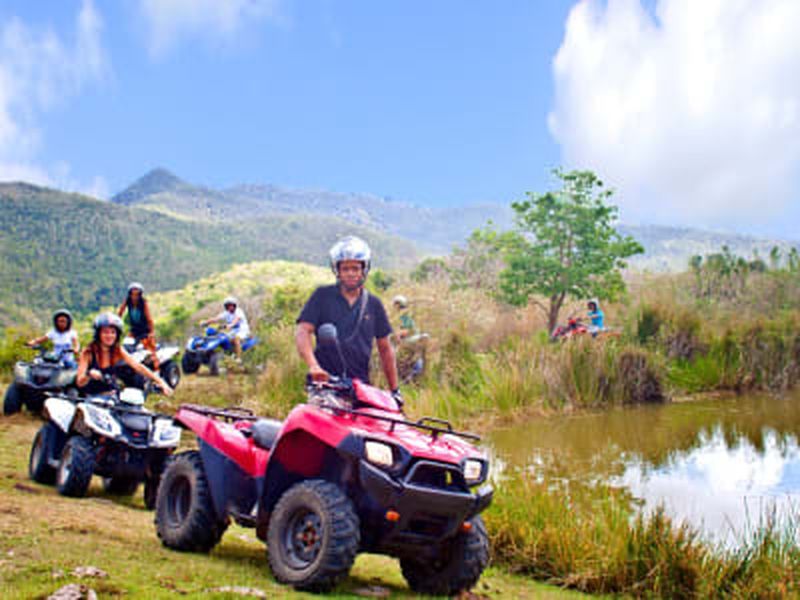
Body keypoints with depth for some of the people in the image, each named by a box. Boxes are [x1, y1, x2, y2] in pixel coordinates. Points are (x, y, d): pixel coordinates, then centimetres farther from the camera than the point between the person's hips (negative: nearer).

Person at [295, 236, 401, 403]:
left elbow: (385, 348, 18)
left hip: (360, 383, 3)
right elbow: (302, 332, -3)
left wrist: (394, 390, 15)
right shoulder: (322, 296, 6)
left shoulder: (373, 304, 14)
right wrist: (313, 366, -20)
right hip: (325, 381, -2)